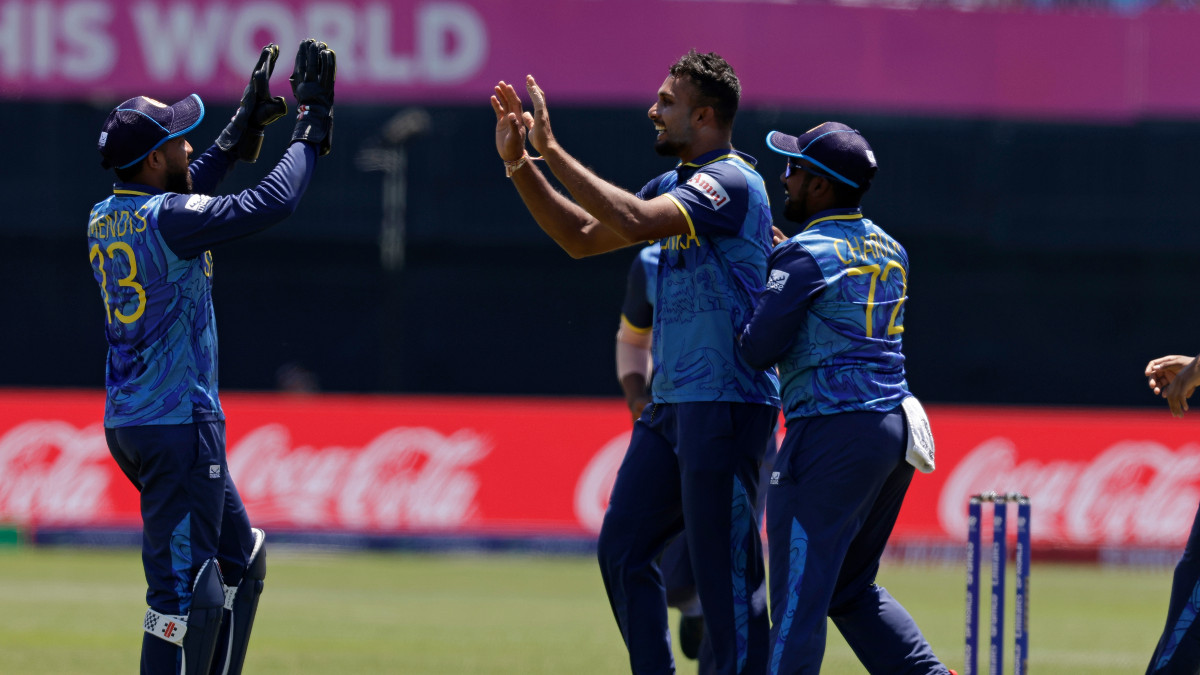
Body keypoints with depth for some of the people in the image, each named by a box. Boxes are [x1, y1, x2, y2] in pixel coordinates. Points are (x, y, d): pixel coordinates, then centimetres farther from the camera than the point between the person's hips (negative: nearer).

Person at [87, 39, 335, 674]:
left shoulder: (103, 219, 8)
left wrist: (245, 127, 28)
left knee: (240, 556, 21)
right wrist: (312, 125, -4)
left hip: (127, 424, 10)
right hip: (179, 425, -10)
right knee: (183, 585, -9)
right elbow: (273, 200, -17)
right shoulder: (168, 218, -18)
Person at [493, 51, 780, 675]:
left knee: (724, 566, -9)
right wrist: (518, 162, 12)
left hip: (725, 405, -10)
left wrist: (552, 151, -24)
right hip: (670, 405, 10)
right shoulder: (675, 185, 17)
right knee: (622, 550, 9)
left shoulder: (730, 181, -13)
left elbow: (633, 221, -28)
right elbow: (582, 238, 21)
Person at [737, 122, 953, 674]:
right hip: (895, 431, 9)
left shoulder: (806, 254, -10)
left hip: (832, 435, -9)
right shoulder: (889, 251, 15)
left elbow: (759, 348, -12)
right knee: (852, 588, 19)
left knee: (800, 593, -6)